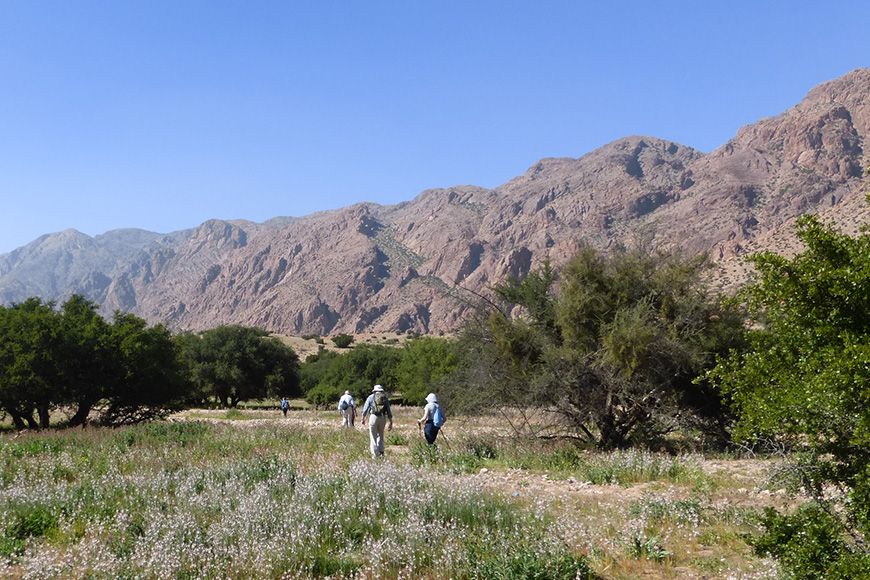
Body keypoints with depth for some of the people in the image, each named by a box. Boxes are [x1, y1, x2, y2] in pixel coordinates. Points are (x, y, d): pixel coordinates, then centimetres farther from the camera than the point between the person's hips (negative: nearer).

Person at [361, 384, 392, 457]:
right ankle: (381, 452, 13)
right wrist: (390, 423, 10)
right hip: (383, 418, 3)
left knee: (373, 436, 4)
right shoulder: (385, 398, 12)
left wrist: (363, 419, 14)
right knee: (380, 435, 20)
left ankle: (375, 454, 1)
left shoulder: (371, 397, 6)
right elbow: (389, 411, 9)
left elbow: (365, 409, 4)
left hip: (373, 417, -3)